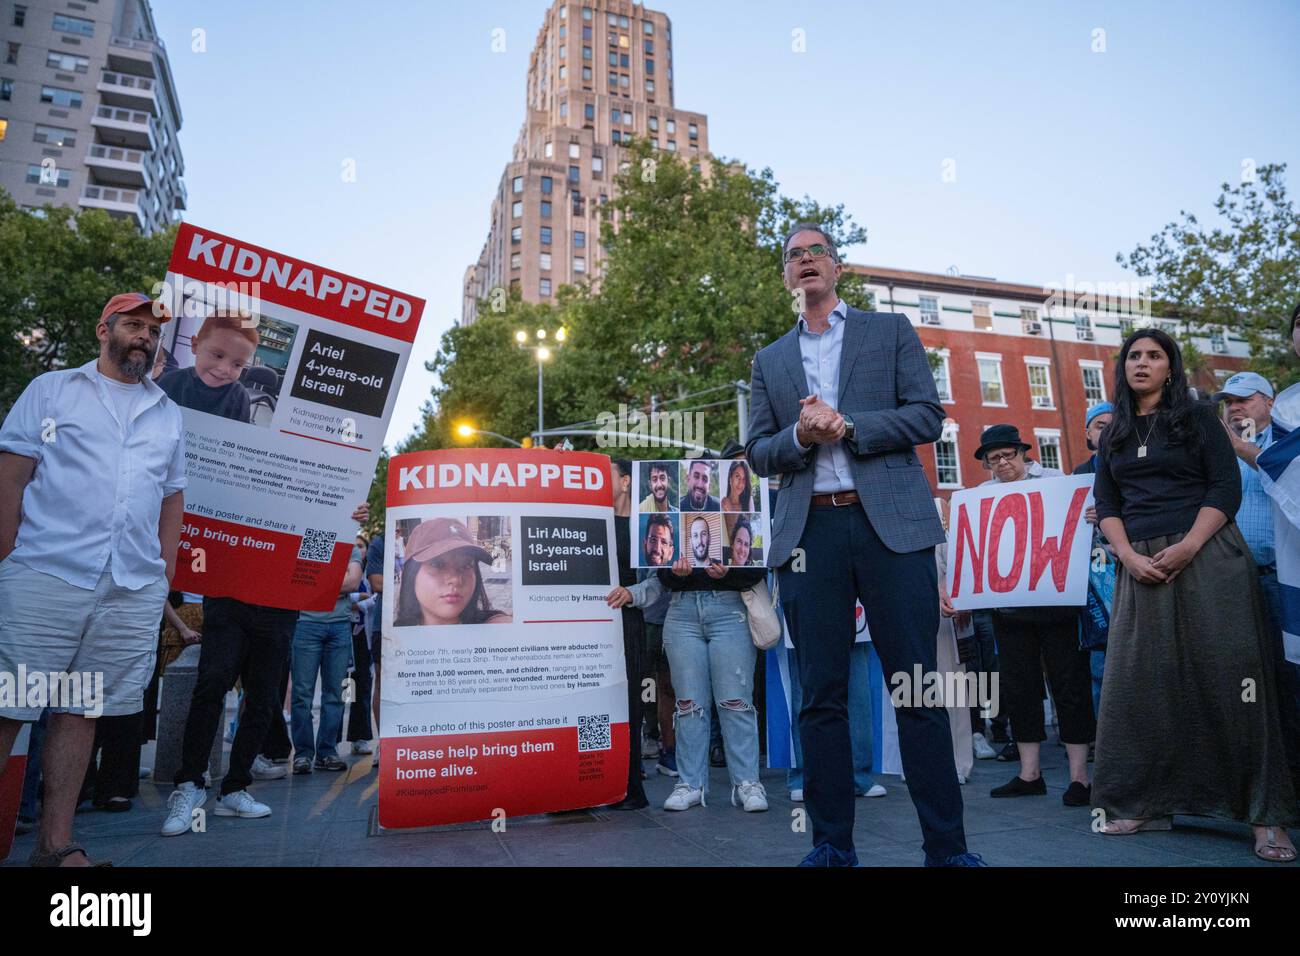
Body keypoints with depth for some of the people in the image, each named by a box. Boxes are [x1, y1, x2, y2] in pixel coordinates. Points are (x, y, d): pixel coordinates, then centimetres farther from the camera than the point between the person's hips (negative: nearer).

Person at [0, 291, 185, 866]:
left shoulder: (168, 414, 19)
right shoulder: (52, 390, 10)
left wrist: (165, 574, 11)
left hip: (135, 592, 3)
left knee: (81, 712, 8)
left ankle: (56, 844, 15)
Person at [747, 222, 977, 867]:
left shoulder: (890, 331, 14)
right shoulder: (770, 360, 20)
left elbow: (927, 416, 3)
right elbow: (757, 452, 12)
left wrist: (847, 426, -10)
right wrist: (801, 435, -8)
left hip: (891, 523, -2)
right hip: (809, 531, 2)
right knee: (821, 695, 4)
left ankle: (946, 846, 11)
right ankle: (832, 845, 15)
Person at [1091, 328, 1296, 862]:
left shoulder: (1197, 417, 6)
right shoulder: (1114, 435, 15)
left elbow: (1226, 487, -3)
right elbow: (1106, 504, 10)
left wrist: (1188, 546, -16)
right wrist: (1129, 556, -7)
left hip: (1207, 555, -3)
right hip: (1141, 567, 3)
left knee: (1227, 674, -6)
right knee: (1141, 681, 0)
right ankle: (1145, 804, 8)